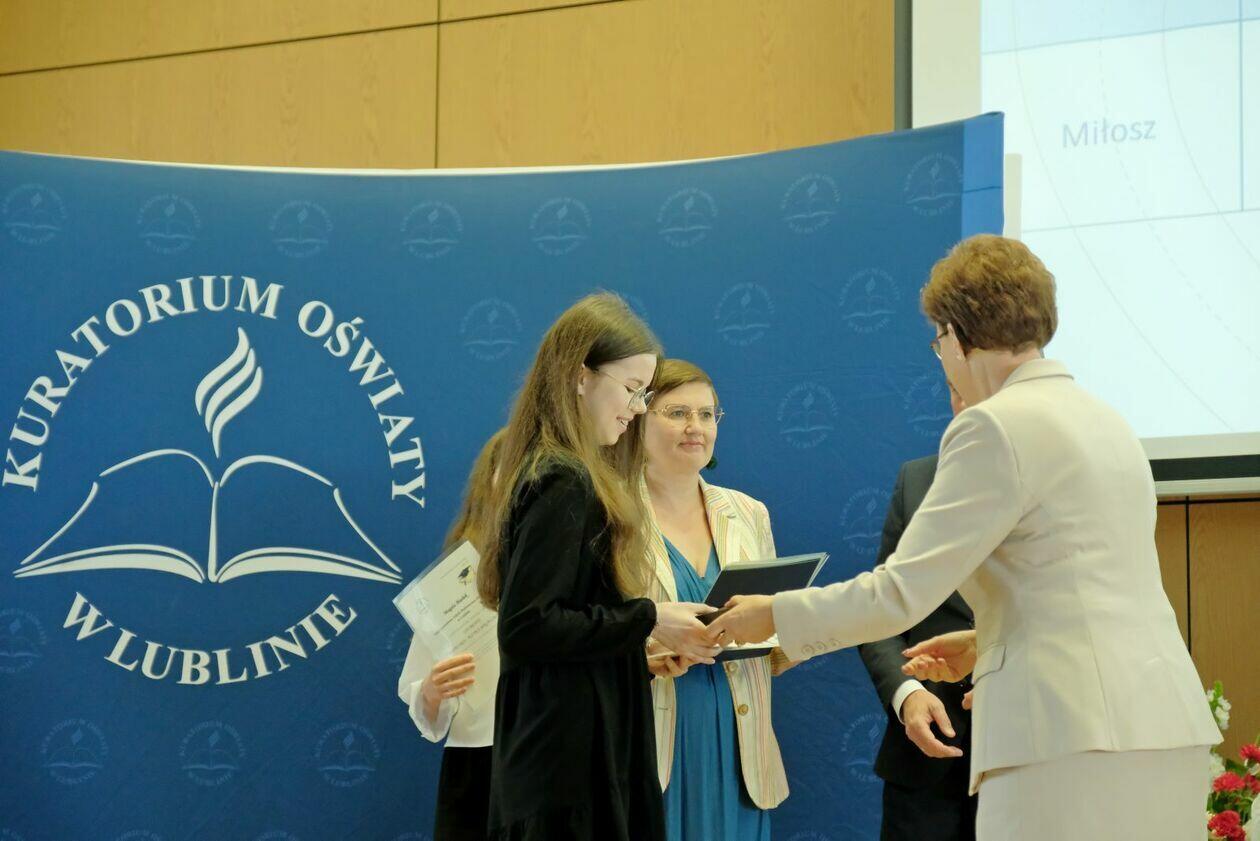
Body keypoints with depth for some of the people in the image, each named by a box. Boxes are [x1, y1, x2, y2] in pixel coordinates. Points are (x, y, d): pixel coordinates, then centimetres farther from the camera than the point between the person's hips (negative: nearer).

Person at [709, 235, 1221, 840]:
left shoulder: (996, 428, -8)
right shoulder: (1107, 421, 18)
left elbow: (899, 595, -10)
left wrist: (776, 615, 3)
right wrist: (988, 642, 30)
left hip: (1075, 738, -9)